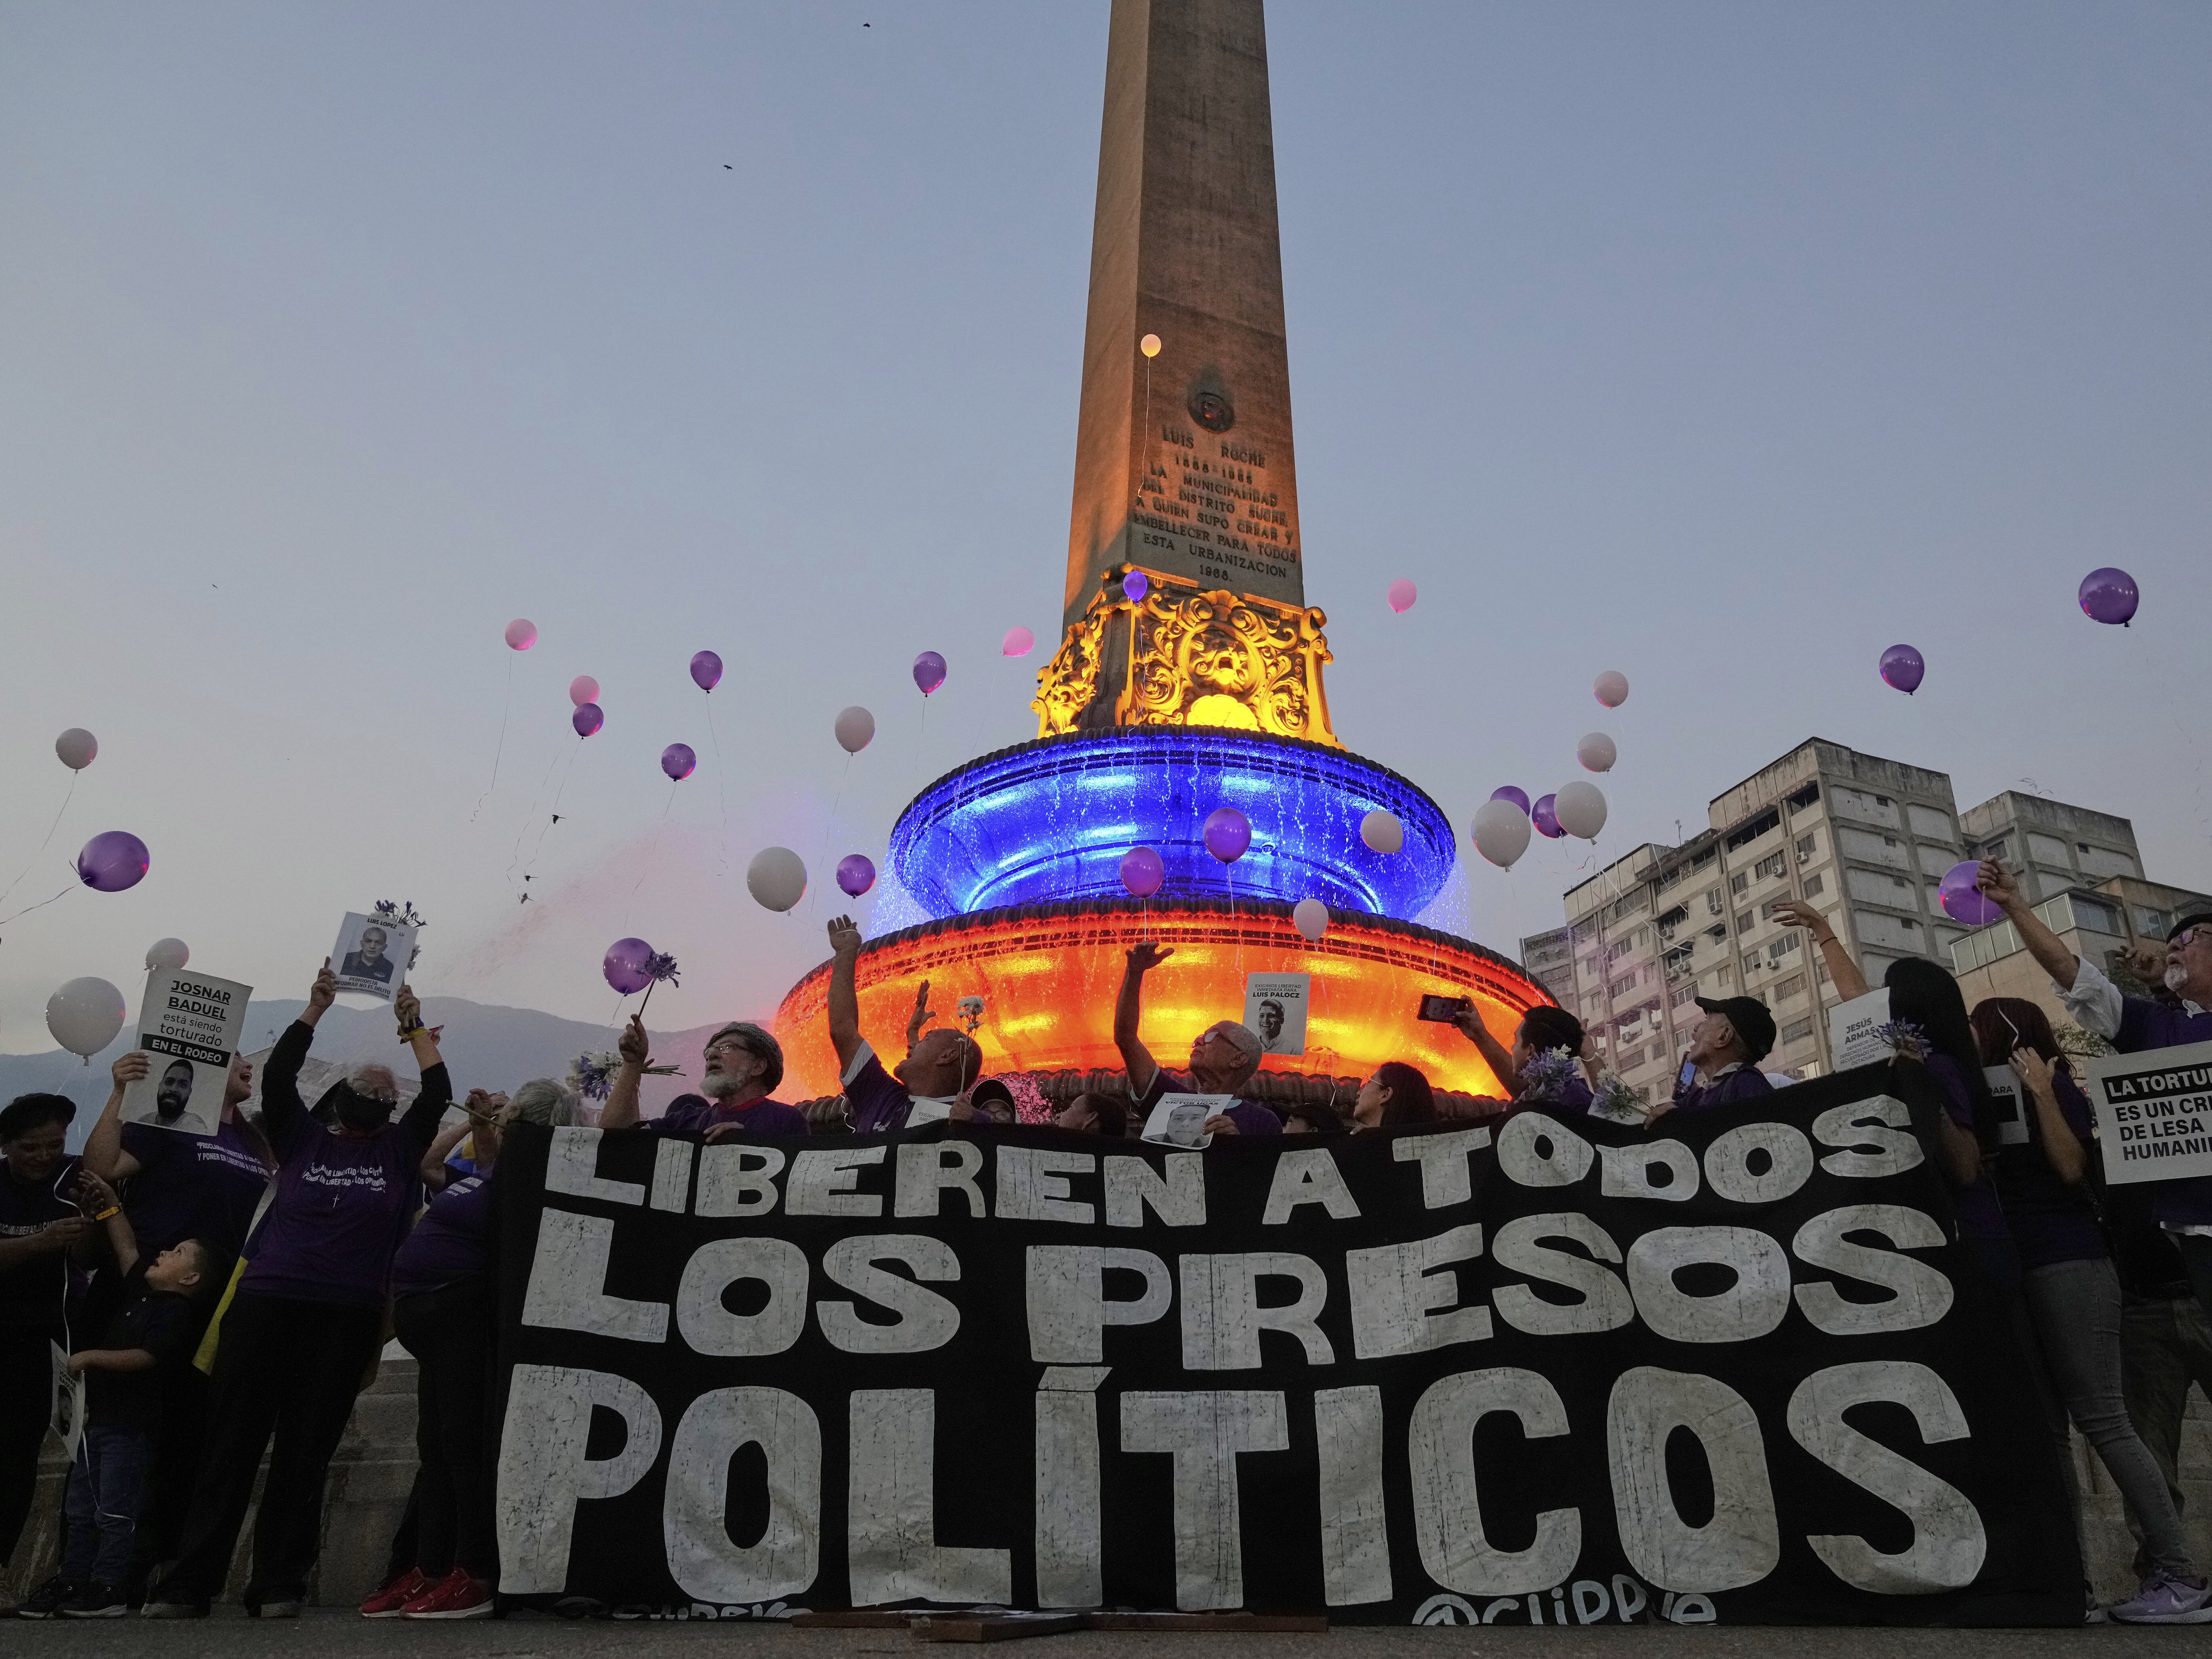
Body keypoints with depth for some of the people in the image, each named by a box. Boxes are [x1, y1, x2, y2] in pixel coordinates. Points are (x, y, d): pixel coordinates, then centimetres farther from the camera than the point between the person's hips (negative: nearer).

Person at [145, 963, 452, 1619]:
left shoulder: (398, 1150, 10)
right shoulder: (302, 1139, 11)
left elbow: (438, 1095, 1)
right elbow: (277, 1078, 0)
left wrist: (413, 1025, 3)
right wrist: (316, 1009, -3)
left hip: (348, 1318, 0)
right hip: (266, 1303, 0)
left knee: (306, 1453, 4)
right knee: (232, 1444, 1)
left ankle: (277, 1585, 10)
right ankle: (189, 1582, 8)